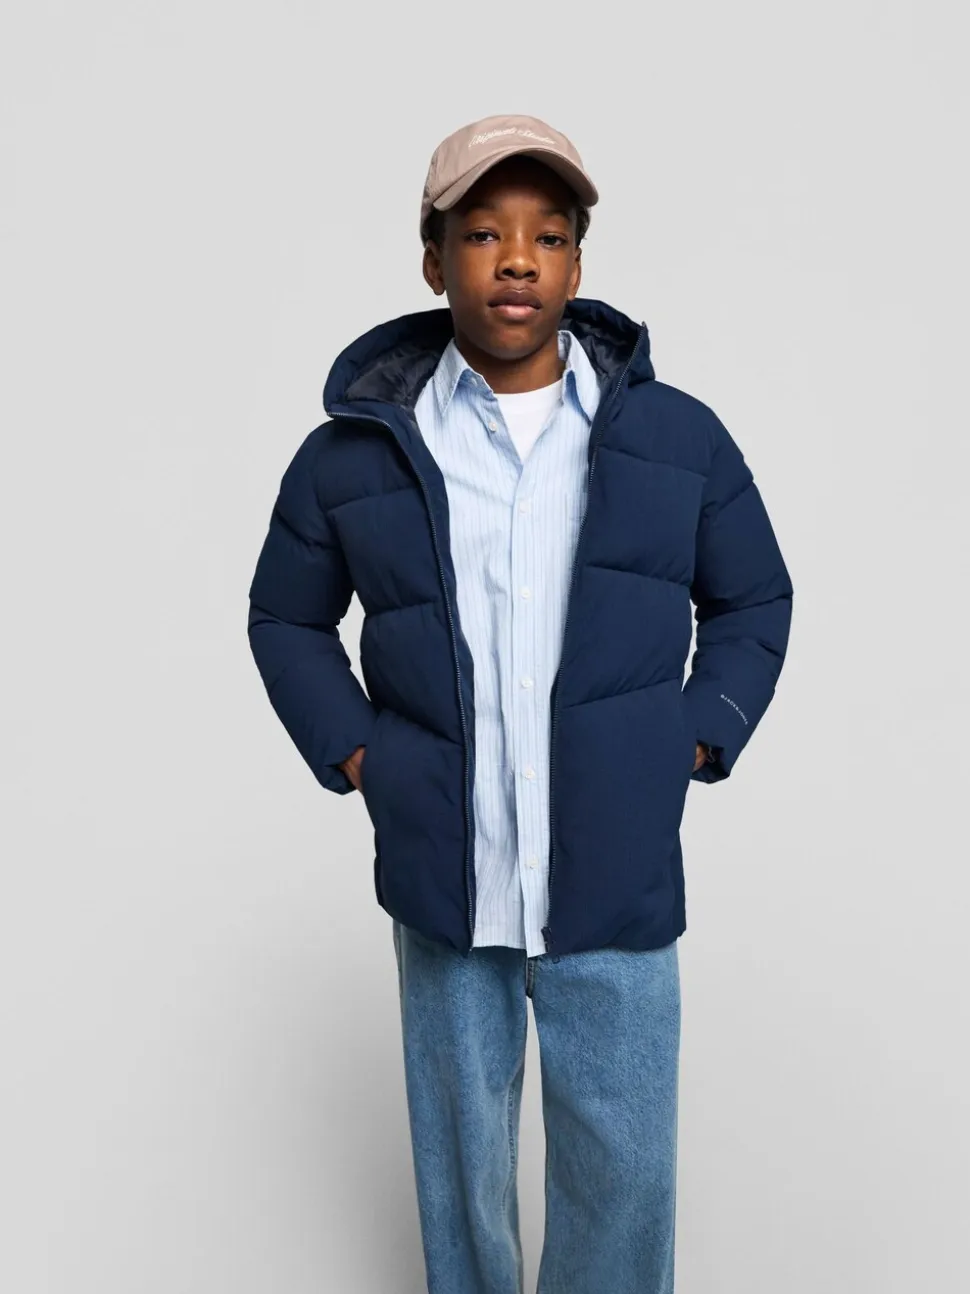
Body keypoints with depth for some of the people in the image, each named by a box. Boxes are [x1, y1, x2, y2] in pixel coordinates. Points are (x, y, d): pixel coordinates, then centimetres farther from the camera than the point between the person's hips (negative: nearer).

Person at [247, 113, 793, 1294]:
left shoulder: (678, 438, 0)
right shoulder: (358, 451, -1)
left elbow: (755, 601, 12)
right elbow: (285, 618, 12)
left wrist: (694, 745, 0)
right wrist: (352, 754, 0)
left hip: (617, 885, 0)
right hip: (440, 886, 0)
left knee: (622, 1170, 9)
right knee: (460, 1157, 16)